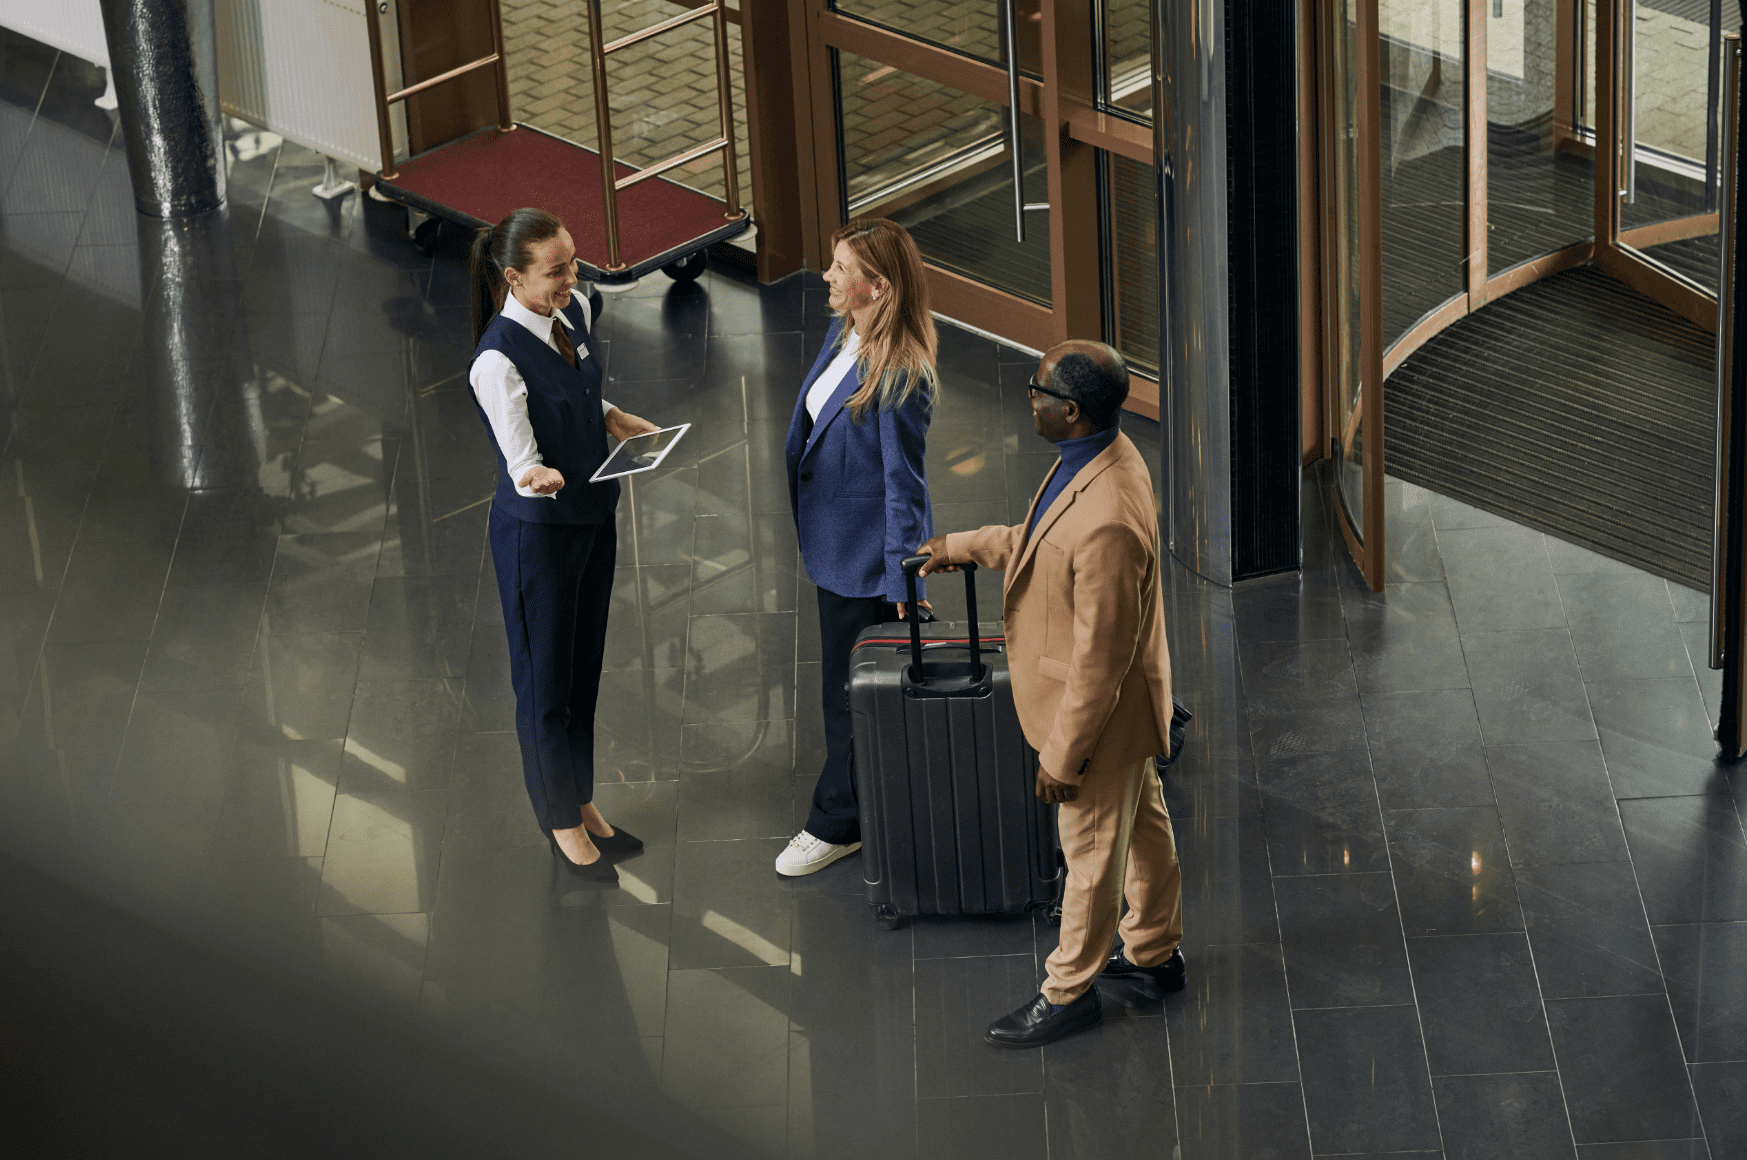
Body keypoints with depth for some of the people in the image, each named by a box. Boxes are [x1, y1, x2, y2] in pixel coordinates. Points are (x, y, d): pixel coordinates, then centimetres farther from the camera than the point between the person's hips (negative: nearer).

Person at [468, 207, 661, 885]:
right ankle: (562, 825, 26)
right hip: (537, 532, -8)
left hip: (592, 518, 8)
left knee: (585, 670, 21)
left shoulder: (574, 312, -4)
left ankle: (582, 804, 38)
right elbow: (523, 462, -26)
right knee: (546, 680, 9)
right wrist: (540, 479, -48)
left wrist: (618, 421, -4)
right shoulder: (498, 359, -28)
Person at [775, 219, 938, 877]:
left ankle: (837, 823, 23)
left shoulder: (901, 377, -27)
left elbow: (904, 483, -22)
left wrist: (904, 583, -18)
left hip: (867, 557, -9)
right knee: (847, 685, 21)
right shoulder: (842, 334, 0)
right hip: (836, 543, 9)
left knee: (850, 692, 7)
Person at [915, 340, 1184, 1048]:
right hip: (1126, 702, 10)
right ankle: (1155, 951, 46)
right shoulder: (1106, 453, -7)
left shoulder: (1107, 522, -38)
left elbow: (1101, 655, -30)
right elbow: (1042, 540, 14)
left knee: (1092, 853, 11)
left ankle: (1070, 992, 30)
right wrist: (963, 547, 17)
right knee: (1144, 826, 27)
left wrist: (1061, 755, -21)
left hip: (1100, 709, -9)